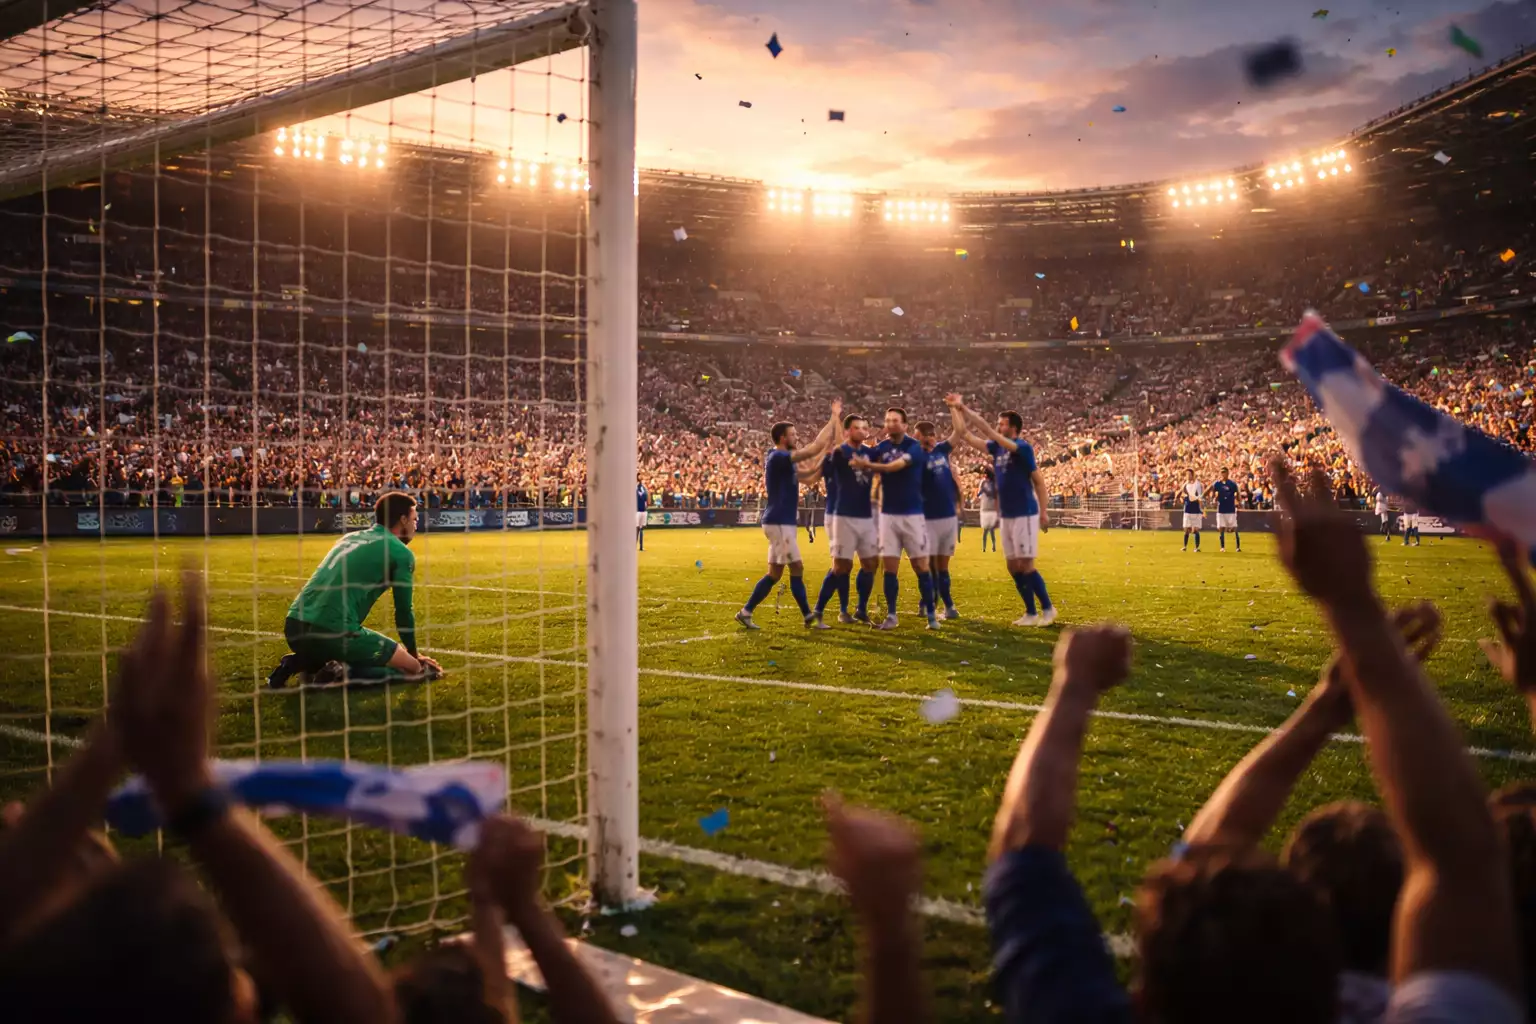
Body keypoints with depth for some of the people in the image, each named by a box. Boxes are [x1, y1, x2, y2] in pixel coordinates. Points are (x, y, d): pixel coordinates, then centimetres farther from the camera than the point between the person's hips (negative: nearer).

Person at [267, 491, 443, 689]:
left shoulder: (351, 537, 24)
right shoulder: (400, 552, 3)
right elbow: (404, 611, 7)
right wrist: (414, 655, 25)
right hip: (333, 631, -8)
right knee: (413, 667, 4)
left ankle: (297, 662, 11)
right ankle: (343, 675, -14)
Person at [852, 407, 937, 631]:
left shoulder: (913, 447, -9)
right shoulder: (881, 447, 6)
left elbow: (896, 465, -26)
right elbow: (867, 468, -6)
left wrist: (869, 465, -37)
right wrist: (864, 466, -29)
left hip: (912, 514, -4)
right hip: (888, 514, 4)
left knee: (920, 566, 1)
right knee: (890, 567, 3)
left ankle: (931, 614, 10)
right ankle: (891, 616, 10)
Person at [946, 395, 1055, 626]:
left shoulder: (1023, 448, -11)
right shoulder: (996, 448, 7)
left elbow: (1038, 480, -22)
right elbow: (964, 435, 6)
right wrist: (955, 410, 1)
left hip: (1025, 514, -7)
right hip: (1007, 516, 8)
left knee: (1025, 565, -6)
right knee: (1013, 567, 8)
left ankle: (1048, 608, 8)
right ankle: (1031, 612, 17)